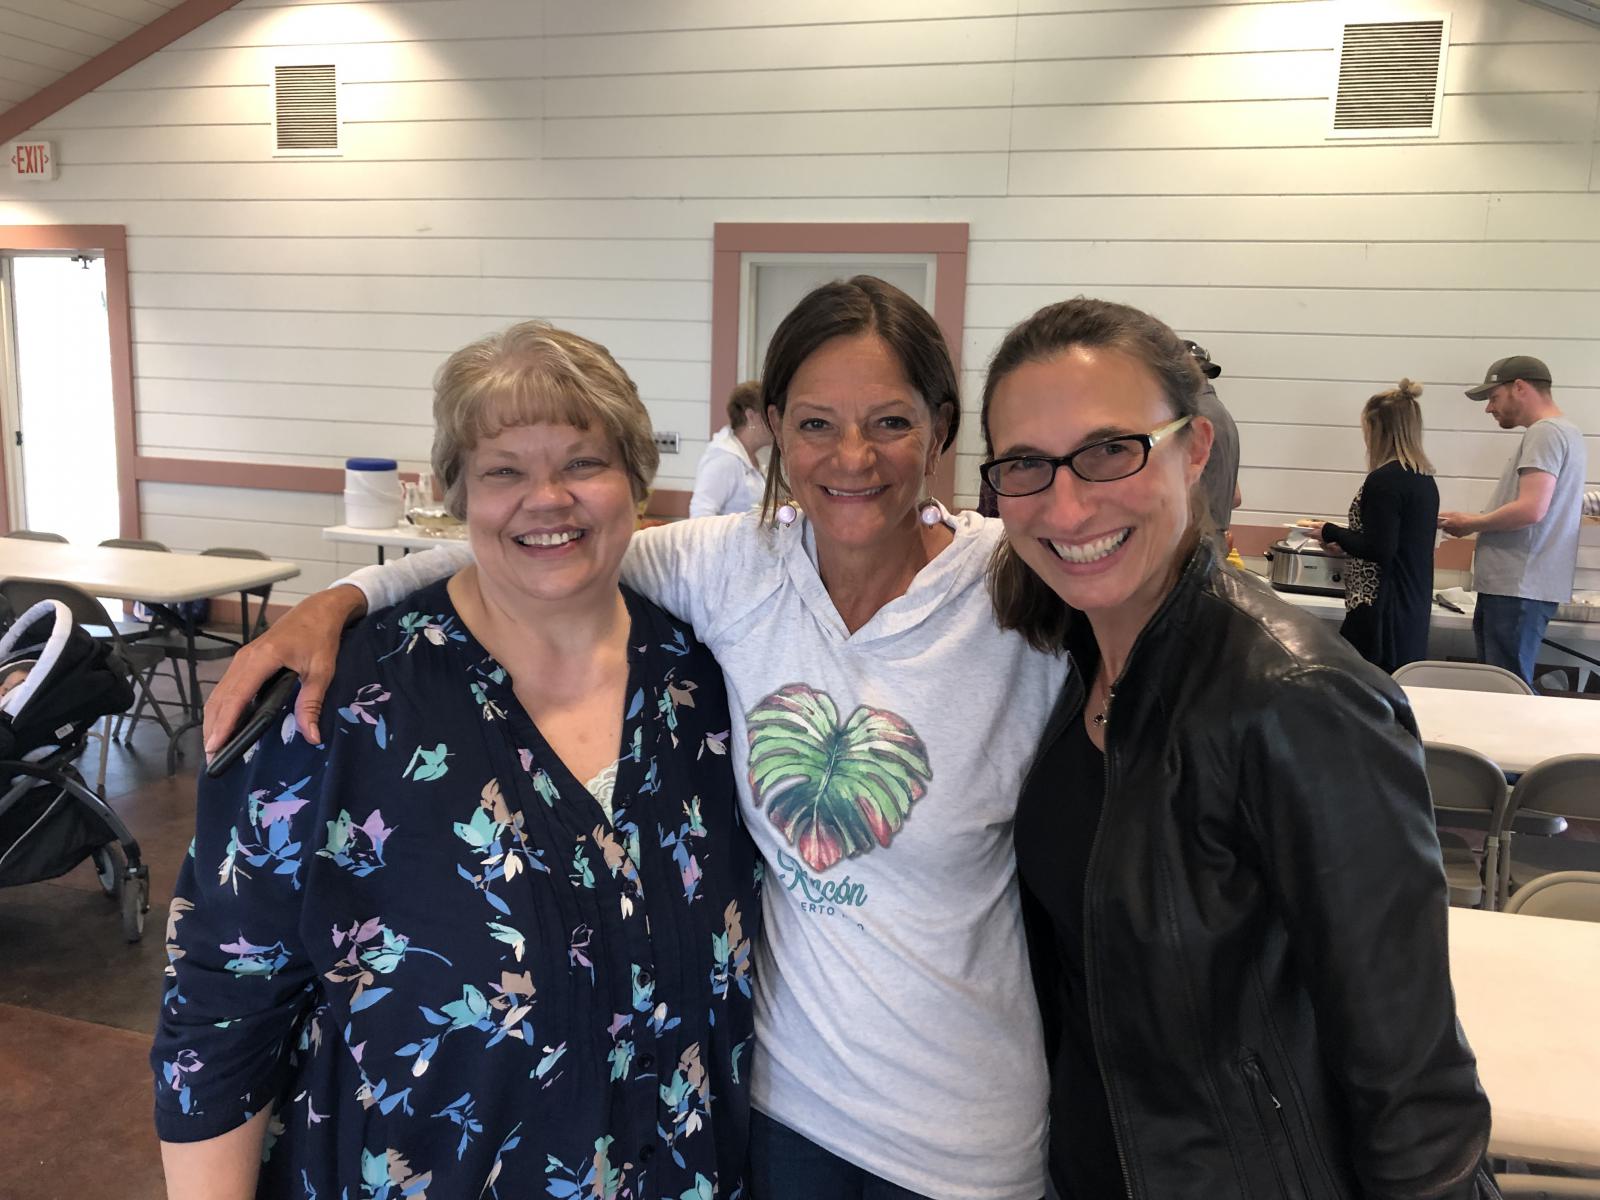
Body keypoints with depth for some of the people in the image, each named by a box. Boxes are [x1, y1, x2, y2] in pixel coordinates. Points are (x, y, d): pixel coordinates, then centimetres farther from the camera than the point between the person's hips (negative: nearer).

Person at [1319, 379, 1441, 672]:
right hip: (1415, 609, 9)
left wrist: (1331, 532, -7)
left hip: (1383, 610, -9)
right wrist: (1345, 540, 21)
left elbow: (1378, 550, -19)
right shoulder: (1425, 478, 11)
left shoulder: (1384, 479, -15)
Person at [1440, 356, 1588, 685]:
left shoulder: (1546, 433, -10)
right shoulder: (1564, 432, 21)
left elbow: (1531, 509, -21)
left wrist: (1471, 524, -6)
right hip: (1513, 586, 10)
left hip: (1518, 591, -10)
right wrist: (1476, 522, 12)